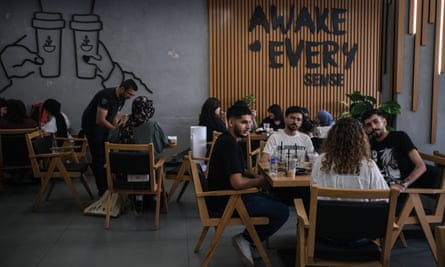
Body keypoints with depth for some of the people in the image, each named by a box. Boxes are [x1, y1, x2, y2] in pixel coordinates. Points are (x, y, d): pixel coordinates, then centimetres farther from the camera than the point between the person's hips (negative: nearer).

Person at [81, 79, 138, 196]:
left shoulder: (121, 99, -2)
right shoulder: (106, 96, -30)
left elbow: (115, 118, 3)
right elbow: (100, 120, -33)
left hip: (105, 125, 8)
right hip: (92, 125, -8)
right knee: (98, 158, -6)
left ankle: (108, 186, 15)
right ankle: (102, 189, 1)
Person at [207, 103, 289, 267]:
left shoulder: (226, 140, 10)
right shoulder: (230, 144, -22)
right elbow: (237, 182, -28)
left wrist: (254, 176, 5)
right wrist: (261, 181, -11)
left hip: (224, 195, 10)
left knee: (274, 202, 19)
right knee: (282, 211, -10)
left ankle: (248, 237, 12)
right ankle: (245, 239, -1)